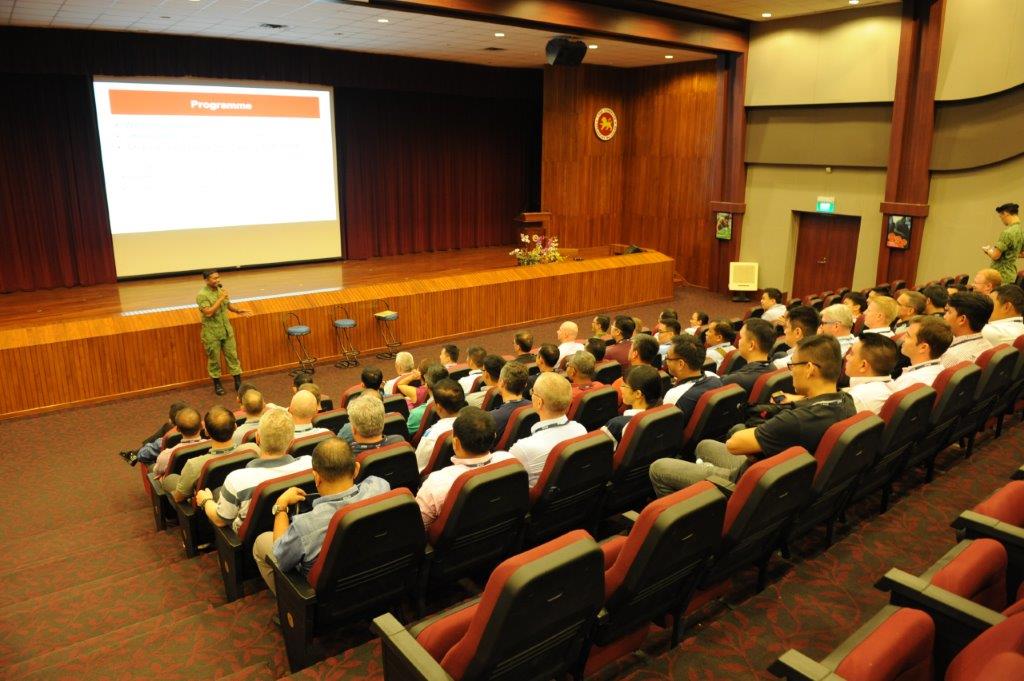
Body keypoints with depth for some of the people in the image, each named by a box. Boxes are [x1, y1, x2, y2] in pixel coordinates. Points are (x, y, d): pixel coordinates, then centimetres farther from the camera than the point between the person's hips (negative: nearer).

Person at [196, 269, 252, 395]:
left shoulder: (221, 290, 3)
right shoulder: (202, 295, -18)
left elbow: (228, 304, 16)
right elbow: (208, 312, -27)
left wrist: (238, 310, -4)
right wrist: (220, 298, -27)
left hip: (226, 330, 6)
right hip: (211, 333, -5)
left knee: (232, 356, 9)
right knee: (214, 359, 8)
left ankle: (238, 382, 18)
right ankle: (217, 384, 24)